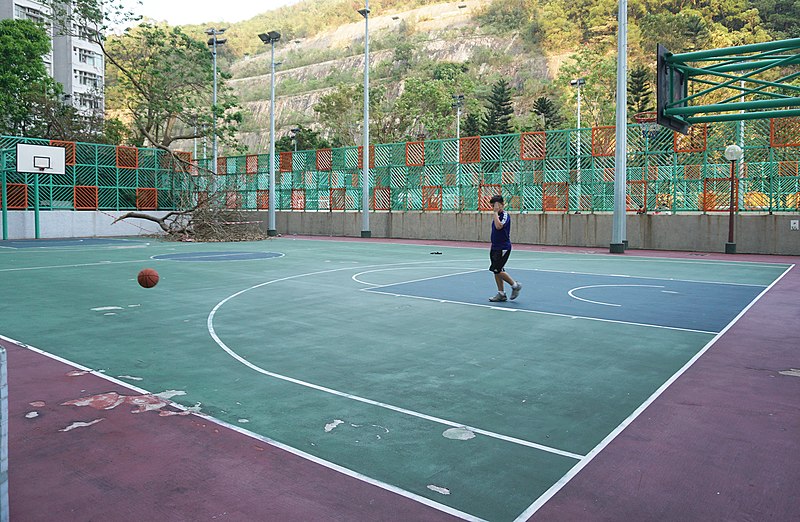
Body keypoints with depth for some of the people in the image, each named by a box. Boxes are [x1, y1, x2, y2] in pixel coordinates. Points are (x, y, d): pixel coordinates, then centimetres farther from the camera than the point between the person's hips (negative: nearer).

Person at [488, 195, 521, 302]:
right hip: (495, 248, 9)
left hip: (503, 248, -9)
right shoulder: (496, 215, 12)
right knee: (496, 271, 8)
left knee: (497, 270, -11)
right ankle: (501, 294, 15)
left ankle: (515, 285, 6)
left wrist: (495, 212, -25)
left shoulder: (505, 215, -14)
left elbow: (499, 226, -32)